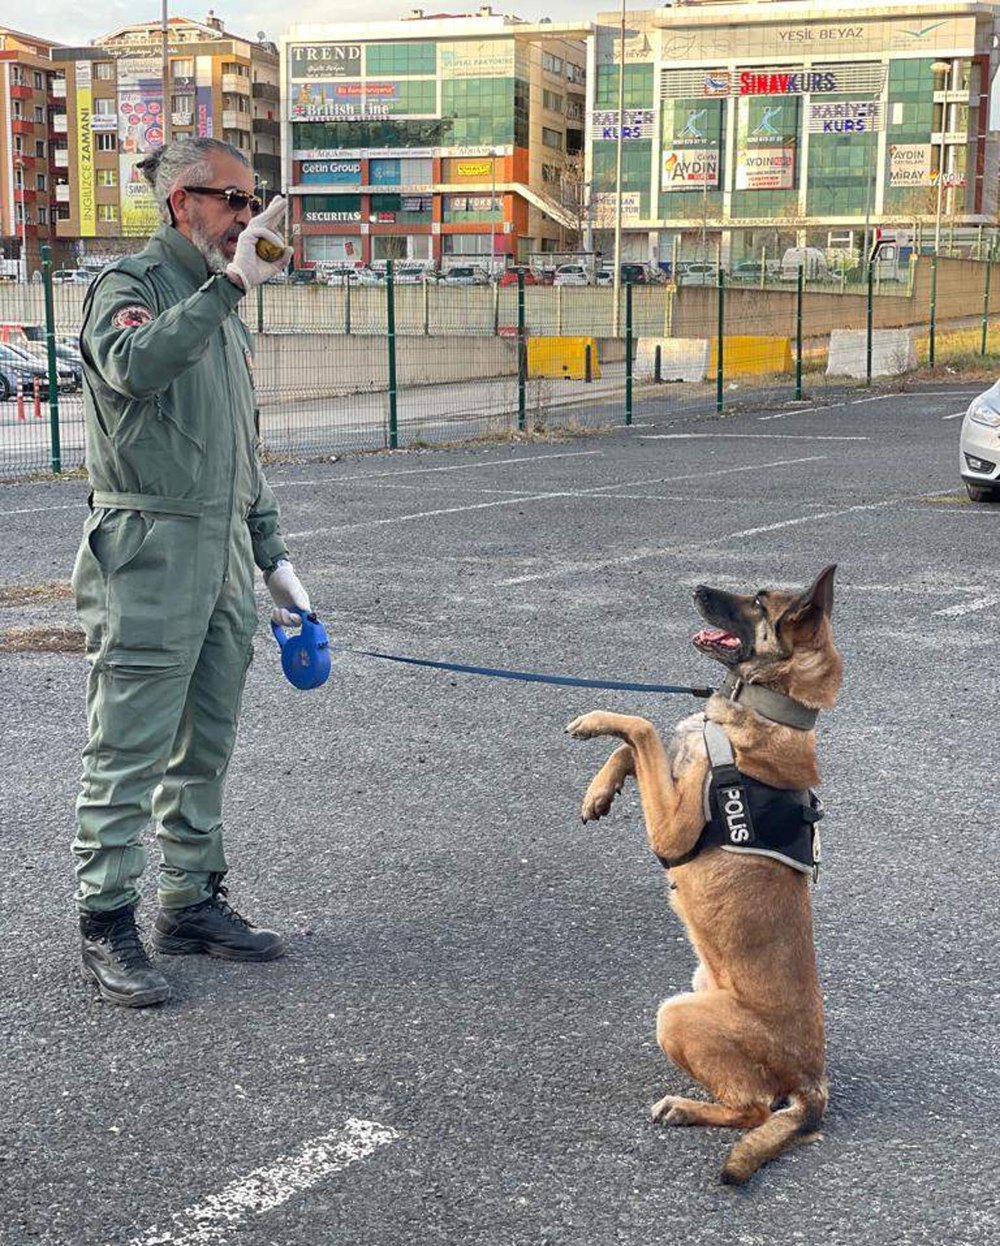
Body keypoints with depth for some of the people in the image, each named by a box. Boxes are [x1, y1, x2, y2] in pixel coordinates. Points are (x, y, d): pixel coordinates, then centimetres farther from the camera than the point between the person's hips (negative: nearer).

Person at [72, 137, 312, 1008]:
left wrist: (273, 556, 20)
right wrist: (227, 286, -30)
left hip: (225, 554, 8)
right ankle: (107, 926, 3)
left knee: (206, 749, 12)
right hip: (148, 552, -8)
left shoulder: (222, 307, 19)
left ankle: (192, 902, 22)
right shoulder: (130, 284, -5)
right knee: (129, 752, -4)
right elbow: (133, 365, -30)